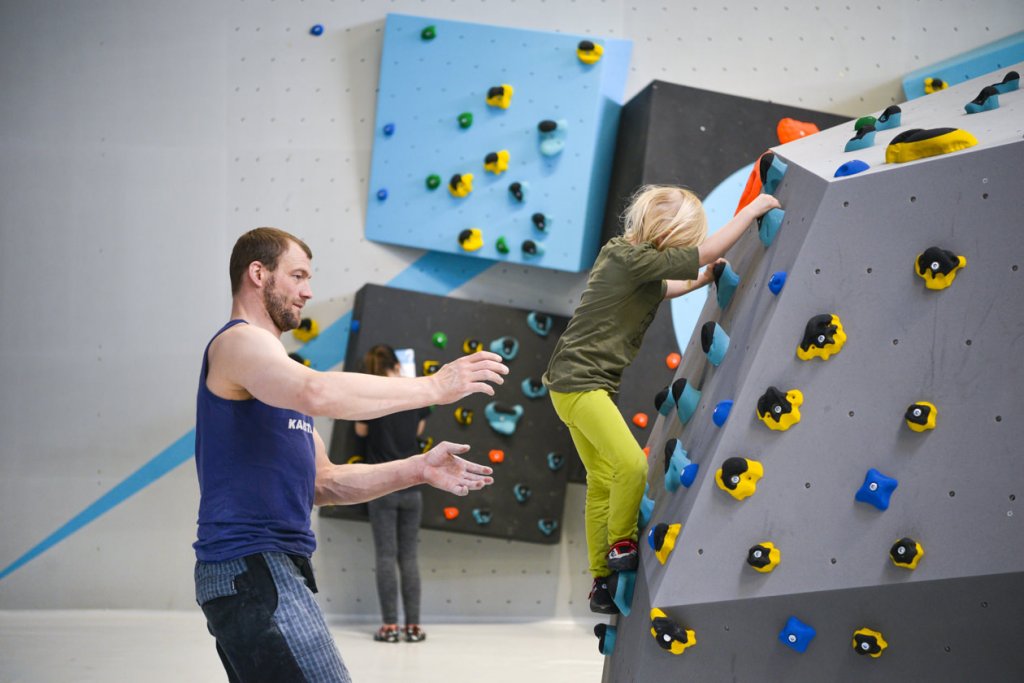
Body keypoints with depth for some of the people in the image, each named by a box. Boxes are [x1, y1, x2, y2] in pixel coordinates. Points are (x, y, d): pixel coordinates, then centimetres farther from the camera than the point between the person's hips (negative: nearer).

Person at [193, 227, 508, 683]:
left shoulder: (266, 358, 25)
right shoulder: (239, 342, -6)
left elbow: (322, 483, 21)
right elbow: (318, 393, -29)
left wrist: (417, 470, 8)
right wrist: (434, 386, -23)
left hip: (270, 569, 10)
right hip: (253, 567, -10)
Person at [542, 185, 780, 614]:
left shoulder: (625, 256, 10)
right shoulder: (633, 259, -19)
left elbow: (659, 290, 33)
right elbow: (711, 250, -20)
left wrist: (700, 281, 20)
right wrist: (754, 207, -9)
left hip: (574, 383, 10)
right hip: (581, 383, -10)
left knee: (602, 480, 13)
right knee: (631, 465, -22)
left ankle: (601, 583, 19)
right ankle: (621, 545, -1)